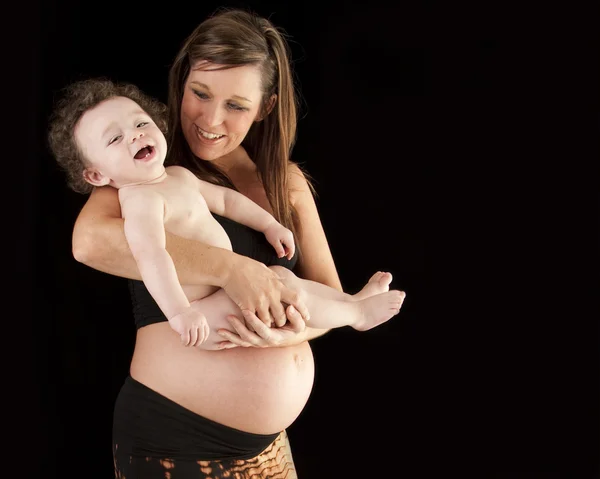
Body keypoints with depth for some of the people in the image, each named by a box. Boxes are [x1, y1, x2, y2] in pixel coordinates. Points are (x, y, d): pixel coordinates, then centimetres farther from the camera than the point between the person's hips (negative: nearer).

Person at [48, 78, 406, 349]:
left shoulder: (178, 176, 10)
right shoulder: (142, 199, -23)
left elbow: (223, 198, 25)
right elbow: (149, 253, -38)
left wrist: (270, 224, 21)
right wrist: (179, 312, -49)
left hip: (224, 284, 11)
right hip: (201, 313, -11)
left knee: (283, 275, 21)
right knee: (289, 290, -15)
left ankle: (351, 299, 37)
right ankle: (358, 313, 7)